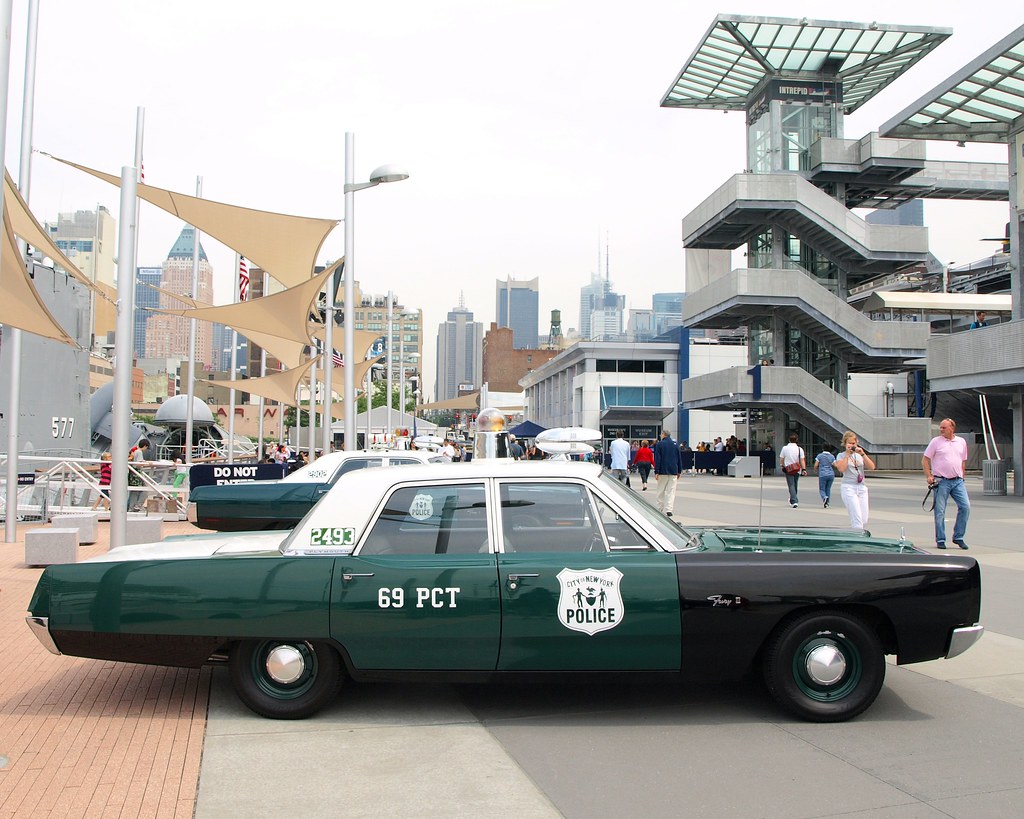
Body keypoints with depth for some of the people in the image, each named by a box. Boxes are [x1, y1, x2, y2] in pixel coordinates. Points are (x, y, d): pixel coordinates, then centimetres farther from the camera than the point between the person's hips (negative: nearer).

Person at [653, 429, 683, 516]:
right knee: (671, 491, 2)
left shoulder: (660, 444, -5)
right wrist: (679, 471, 17)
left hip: (663, 471, -3)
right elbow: (679, 459, 11)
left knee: (661, 491, 7)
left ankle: (660, 508, 10)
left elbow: (657, 459, -8)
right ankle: (669, 510, -6)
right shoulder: (676, 444, 7)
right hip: (673, 471, 3)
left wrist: (656, 472, -8)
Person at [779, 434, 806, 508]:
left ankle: (794, 501, -17)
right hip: (797, 470, 2)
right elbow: (802, 460, -7)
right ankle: (792, 500, 32)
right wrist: (804, 469, -7)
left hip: (788, 469, -2)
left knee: (791, 485, -3)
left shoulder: (785, 448, -3)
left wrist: (783, 466, 21)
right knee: (795, 485, 17)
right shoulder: (799, 449, -2)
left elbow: (781, 459, 4)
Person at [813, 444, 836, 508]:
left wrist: (816, 471, 17)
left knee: (822, 489, 3)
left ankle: (825, 498, -26)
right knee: (828, 489, 13)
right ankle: (827, 503, 10)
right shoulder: (832, 456, 7)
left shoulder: (819, 456, -1)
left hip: (822, 475, -3)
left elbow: (816, 465, -2)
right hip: (831, 474, 3)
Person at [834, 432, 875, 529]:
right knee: (857, 520, -16)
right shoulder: (841, 455, 6)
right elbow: (841, 469, -14)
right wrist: (847, 454, -8)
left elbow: (872, 467, 1)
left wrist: (863, 454, -8)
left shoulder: (860, 455, 16)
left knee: (864, 521, 0)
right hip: (848, 488, -4)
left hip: (862, 488, 5)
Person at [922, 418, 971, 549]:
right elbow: (925, 460, 1)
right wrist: (928, 476, -8)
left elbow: (963, 461, 20)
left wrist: (961, 475, 12)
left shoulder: (961, 442, 11)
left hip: (957, 481, 3)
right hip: (941, 481, -3)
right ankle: (940, 540, 10)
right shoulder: (936, 441, 0)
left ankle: (958, 537, 9)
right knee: (940, 511, -1)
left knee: (965, 506, -6)